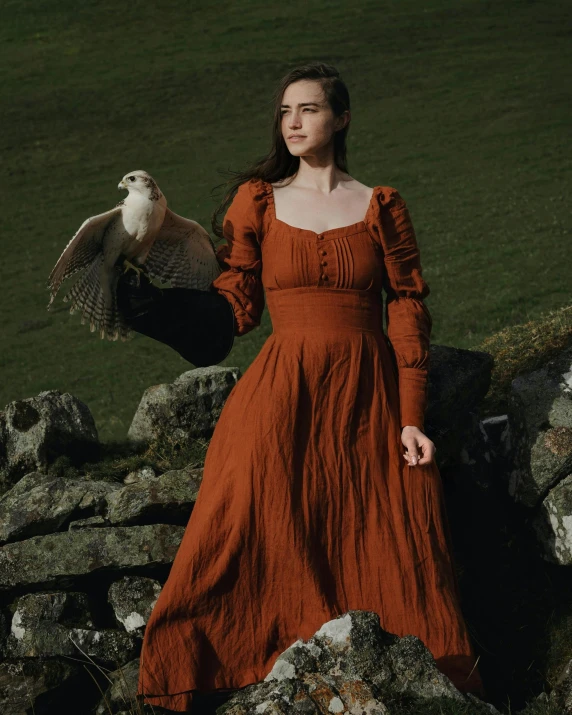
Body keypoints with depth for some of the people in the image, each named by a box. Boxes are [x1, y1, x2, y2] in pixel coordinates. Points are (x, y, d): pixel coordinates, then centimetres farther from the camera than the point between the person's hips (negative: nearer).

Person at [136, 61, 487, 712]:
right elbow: (236, 308, 6)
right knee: (263, 535, -22)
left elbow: (409, 310, 6)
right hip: (284, 390, 0)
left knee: (388, 548, -12)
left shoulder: (381, 207, 9)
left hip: (368, 392, 0)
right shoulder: (258, 201, 10)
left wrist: (411, 418, -2)